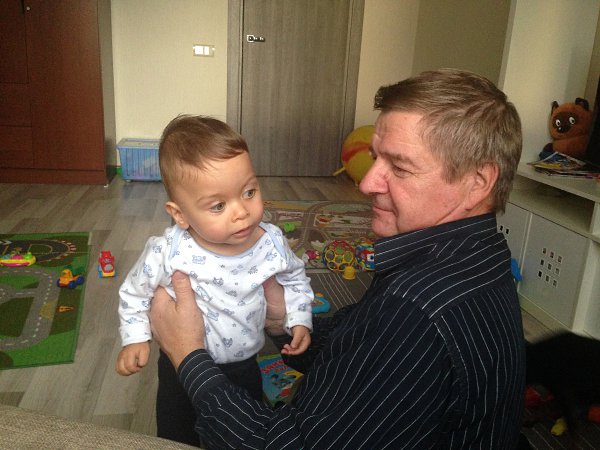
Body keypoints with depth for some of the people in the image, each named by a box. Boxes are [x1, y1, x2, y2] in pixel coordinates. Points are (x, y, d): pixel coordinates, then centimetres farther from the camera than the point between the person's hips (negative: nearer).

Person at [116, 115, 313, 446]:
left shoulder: (272, 243, -21)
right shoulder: (167, 253, -28)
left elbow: (295, 278, 2)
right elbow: (134, 293, -7)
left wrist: (299, 320, -9)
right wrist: (135, 339, -11)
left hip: (244, 366, 2)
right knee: (176, 437, 25)